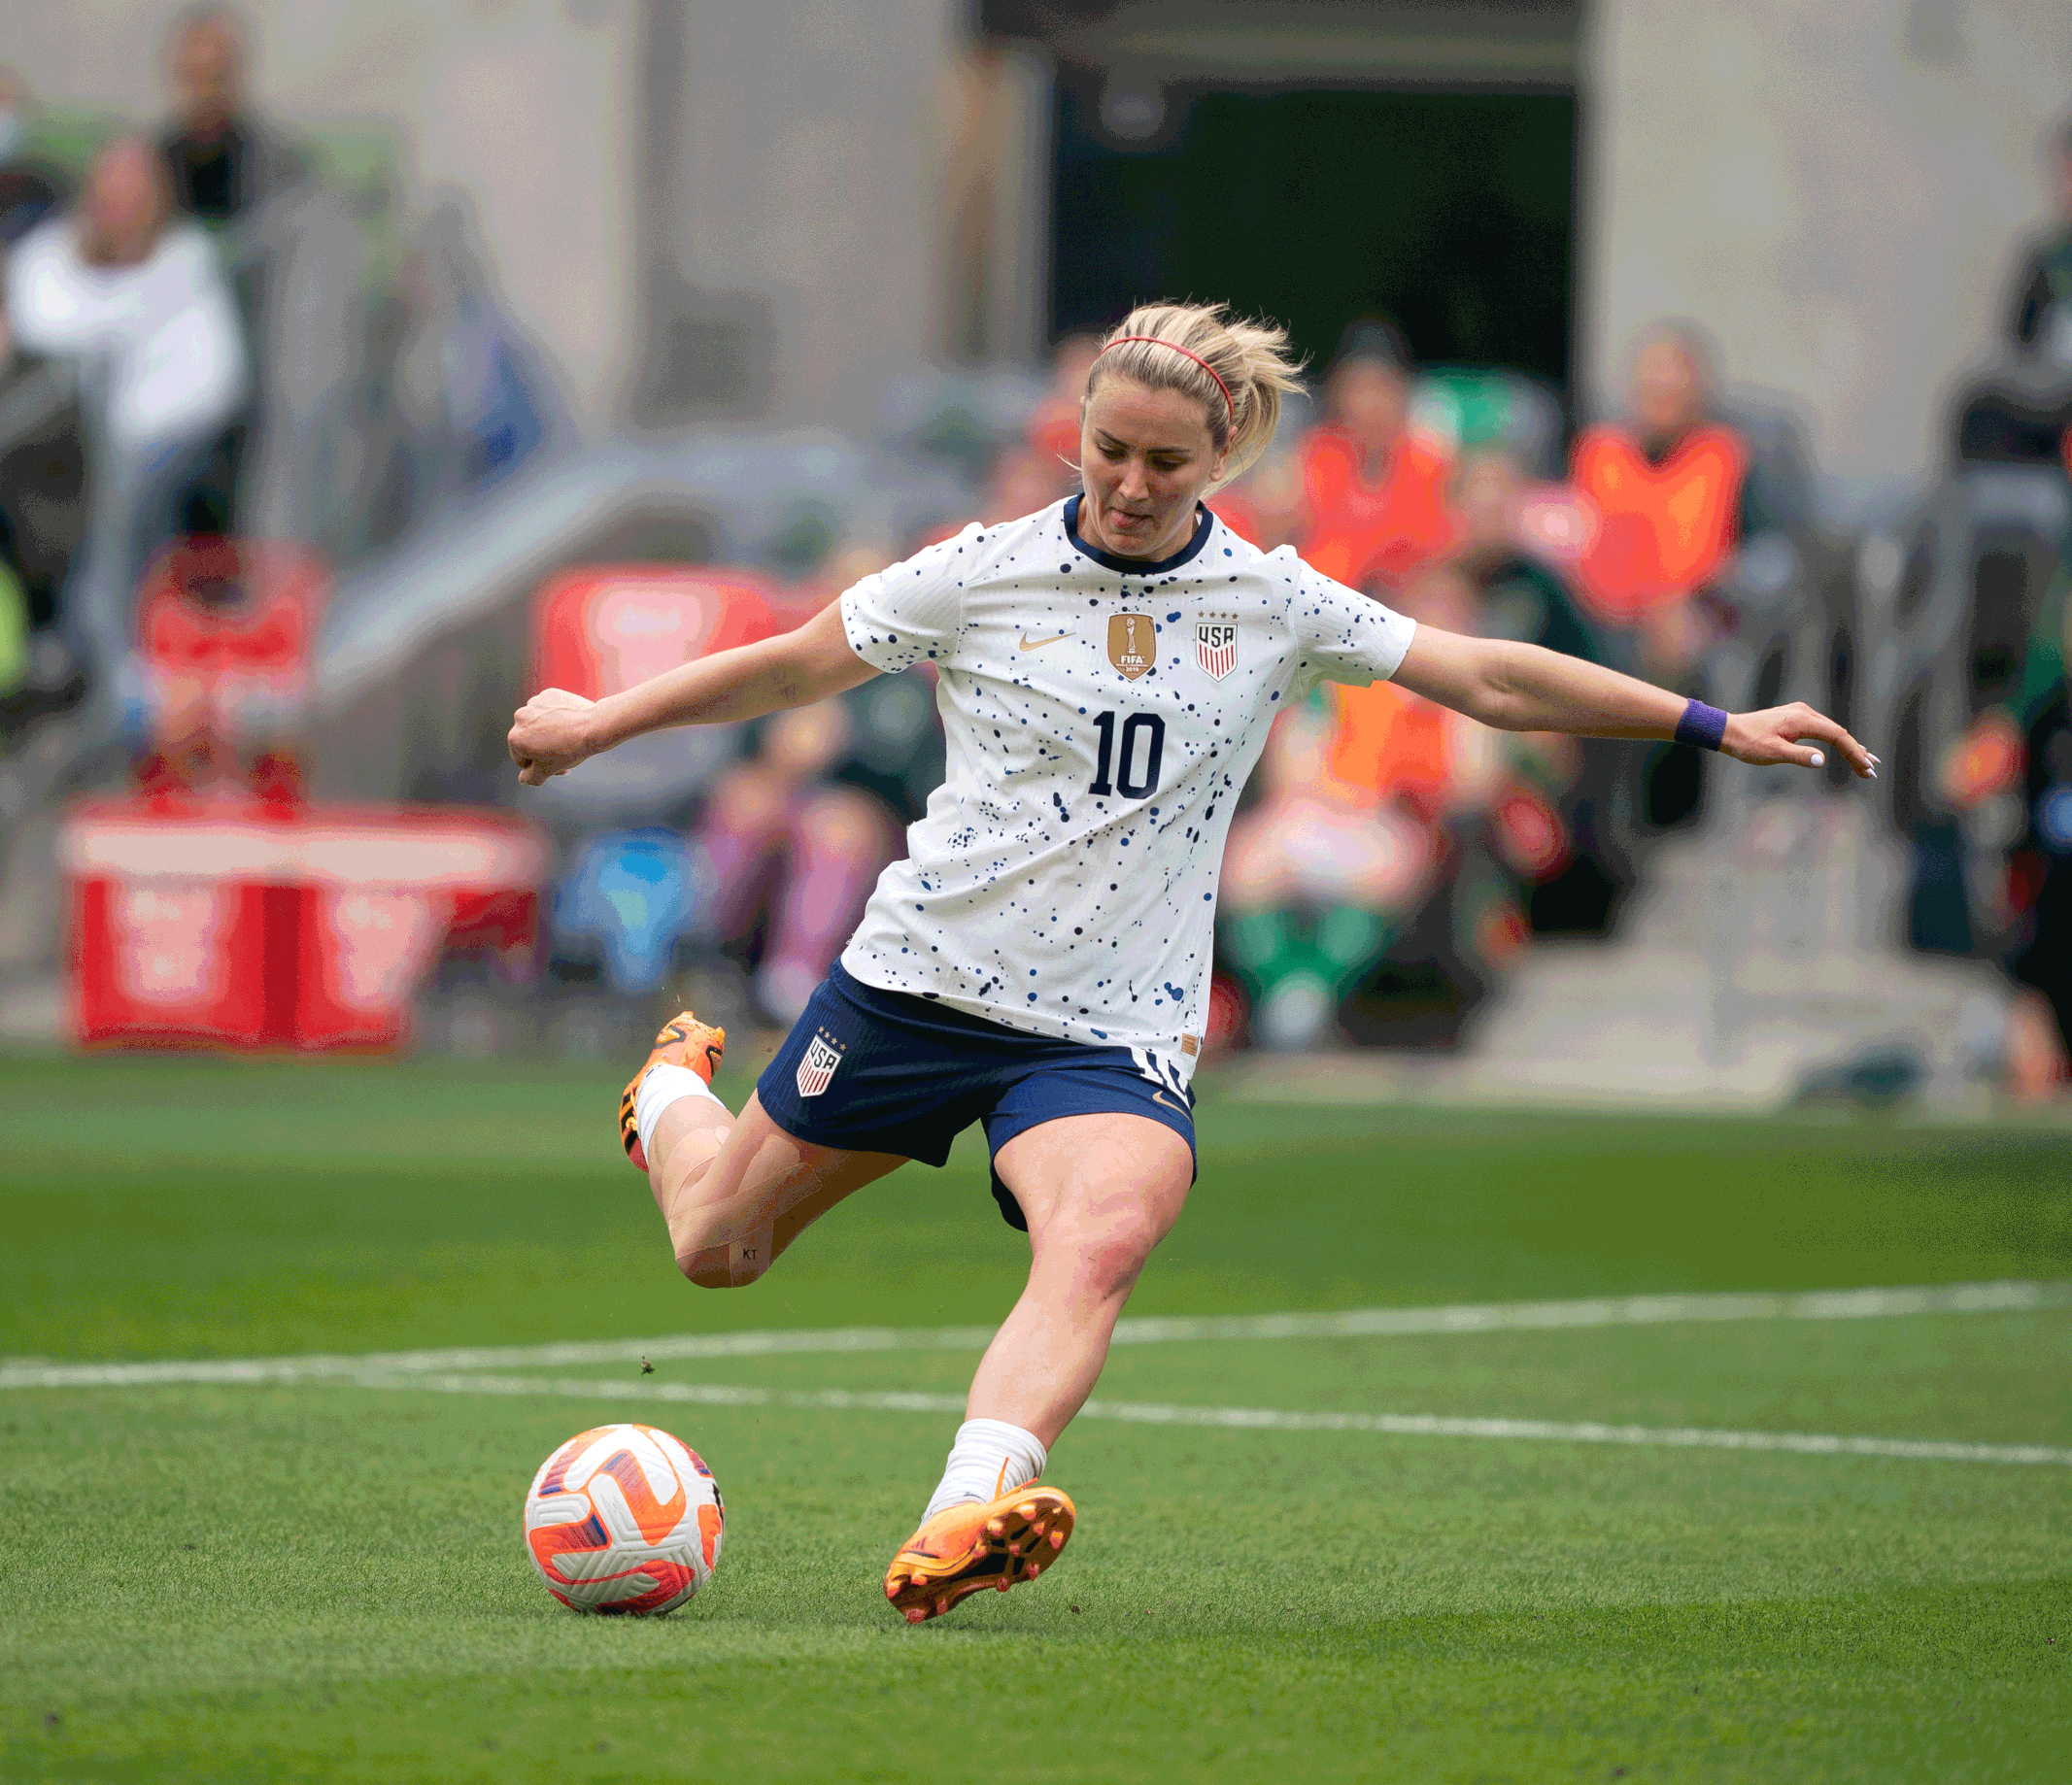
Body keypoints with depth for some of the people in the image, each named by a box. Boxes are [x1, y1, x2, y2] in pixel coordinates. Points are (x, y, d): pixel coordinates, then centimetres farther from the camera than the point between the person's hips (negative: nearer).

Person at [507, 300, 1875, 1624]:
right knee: (719, 1246, 13)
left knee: (1102, 1241, -33)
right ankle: (678, 1087, 50)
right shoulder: (983, 573, -4)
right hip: (920, 974, 1)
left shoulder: (1275, 606, -1)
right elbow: (799, 666, 8)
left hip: (1116, 1027, -1)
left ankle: (961, 1525, -51)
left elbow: (1492, 679, 2)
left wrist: (1717, 726, -2)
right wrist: (603, 723, 11)